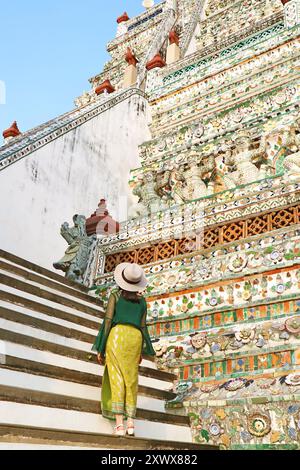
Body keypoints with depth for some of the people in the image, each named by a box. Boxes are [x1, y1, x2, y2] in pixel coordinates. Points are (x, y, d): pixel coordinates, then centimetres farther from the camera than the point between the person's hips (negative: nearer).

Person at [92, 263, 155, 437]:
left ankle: (119, 424, -11)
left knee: (116, 378, -4)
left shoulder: (115, 295, 4)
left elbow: (108, 321, -3)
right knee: (131, 379, 7)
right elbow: (143, 325, 10)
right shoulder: (142, 300, 13)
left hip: (116, 335, -2)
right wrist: (142, 351, 17)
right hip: (134, 338, 3)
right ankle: (130, 423, 1)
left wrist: (100, 349, 1)